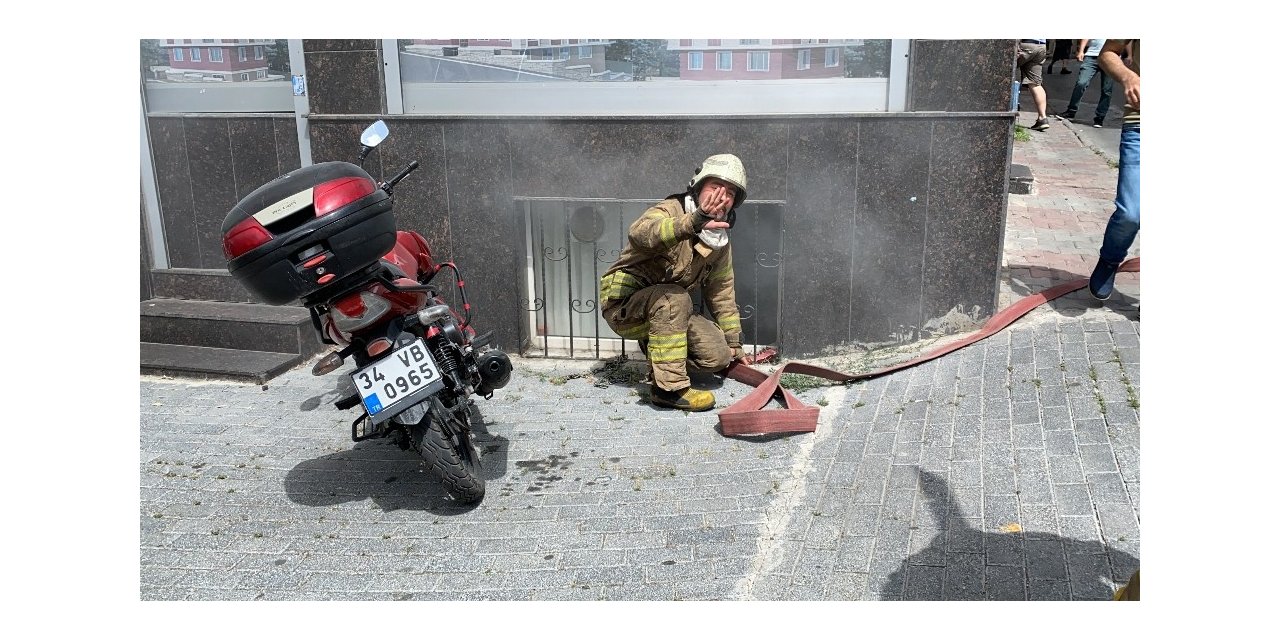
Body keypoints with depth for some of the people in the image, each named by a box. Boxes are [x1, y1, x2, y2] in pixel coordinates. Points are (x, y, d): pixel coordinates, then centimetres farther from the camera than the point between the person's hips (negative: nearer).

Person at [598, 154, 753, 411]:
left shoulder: (721, 243, 6)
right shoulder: (670, 211, -18)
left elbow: (722, 293, 16)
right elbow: (639, 234, -42)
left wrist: (734, 344, 17)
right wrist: (692, 223, -57)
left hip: (663, 312, 7)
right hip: (623, 303, -7)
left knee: (718, 355, -10)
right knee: (674, 298, -36)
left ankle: (654, 345, 14)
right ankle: (670, 387, -30)